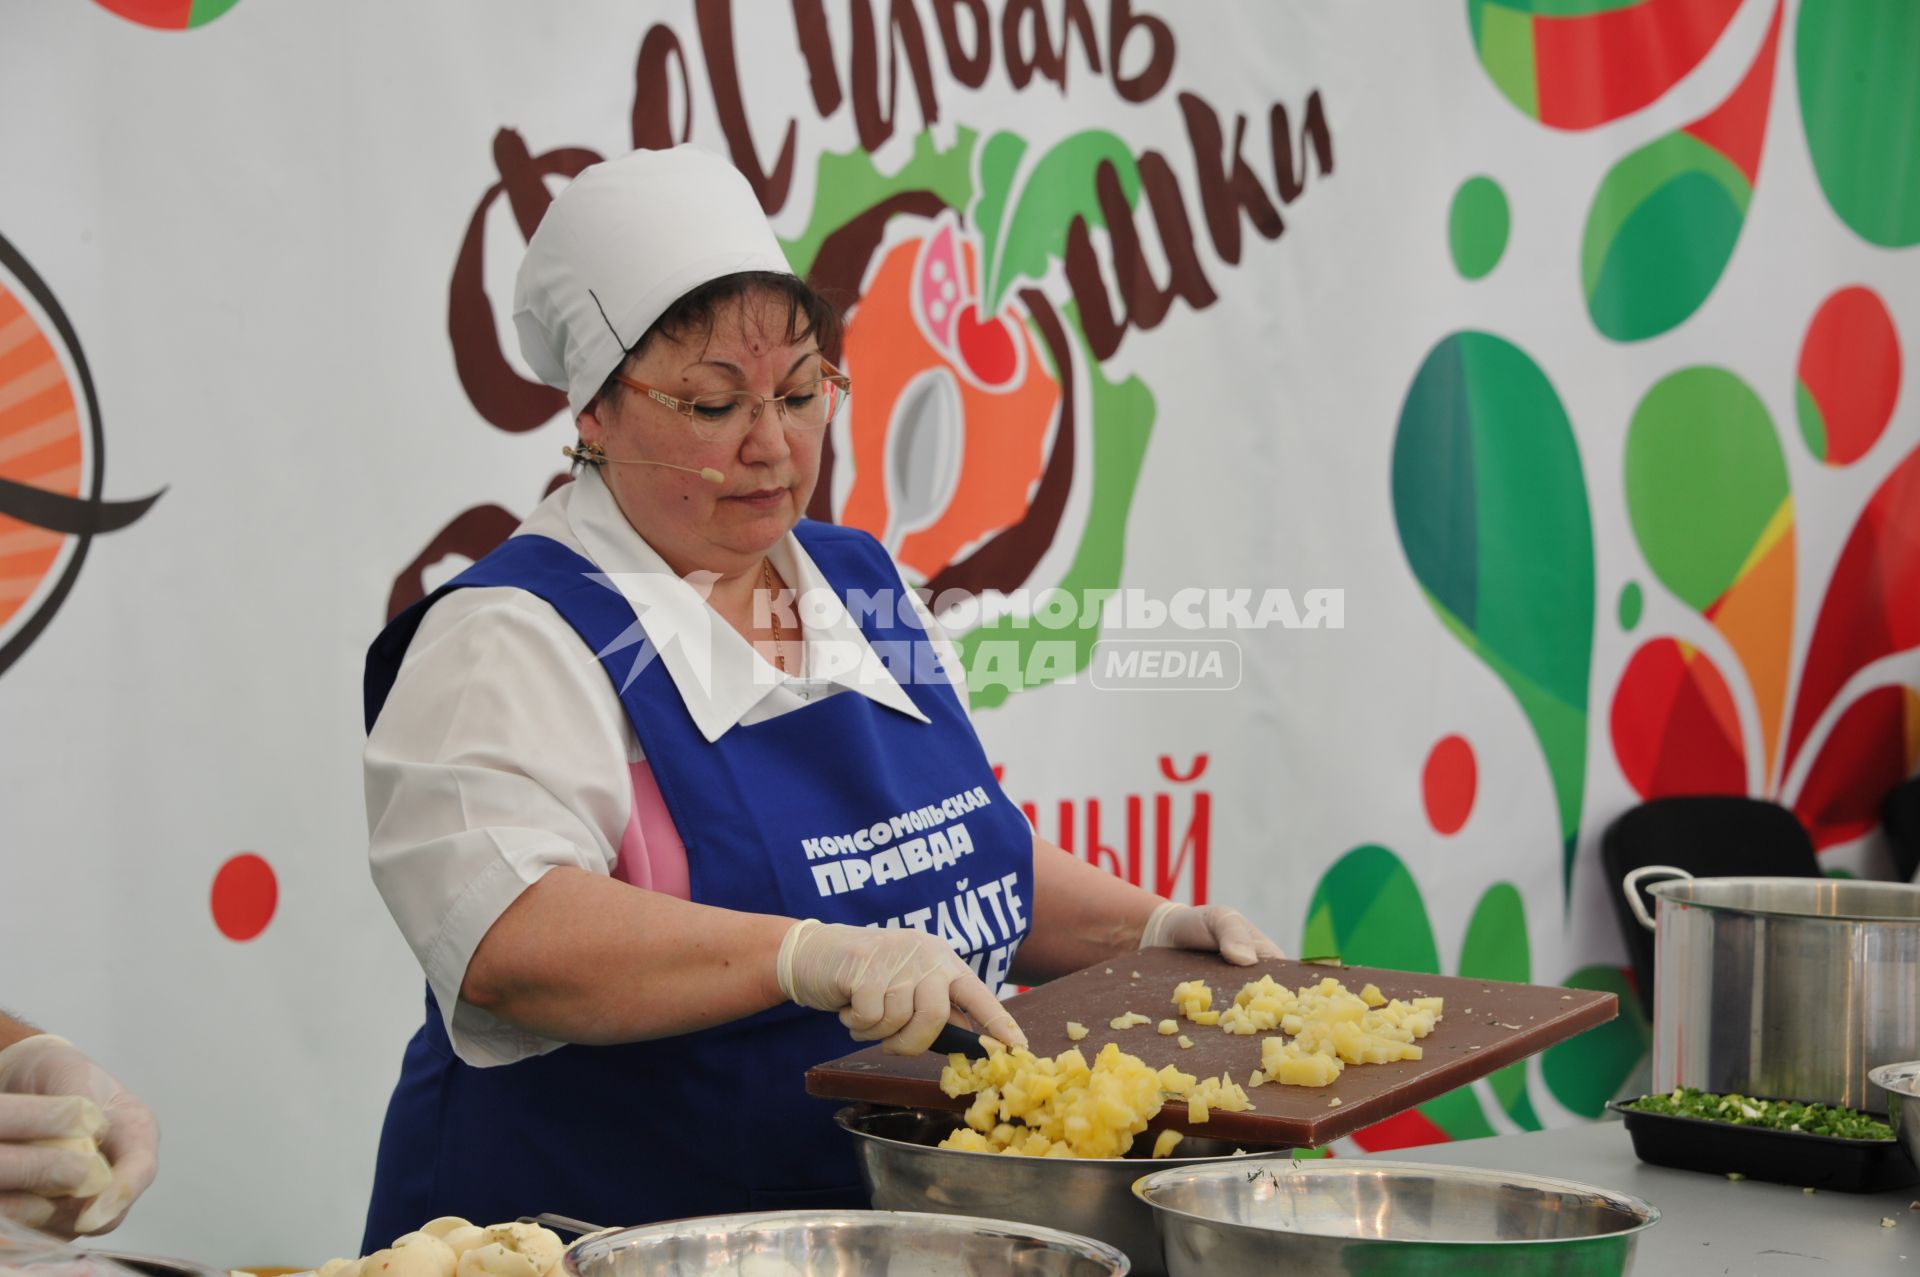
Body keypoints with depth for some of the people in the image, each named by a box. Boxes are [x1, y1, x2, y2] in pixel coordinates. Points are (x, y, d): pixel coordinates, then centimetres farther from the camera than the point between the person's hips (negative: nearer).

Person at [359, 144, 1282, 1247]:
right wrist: (812, 957, -33)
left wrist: (1147, 930, 11)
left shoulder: (863, 586, 14)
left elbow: (979, 858, 26)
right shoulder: (510, 646, -9)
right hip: (606, 1233, -6)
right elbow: (509, 939, -25)